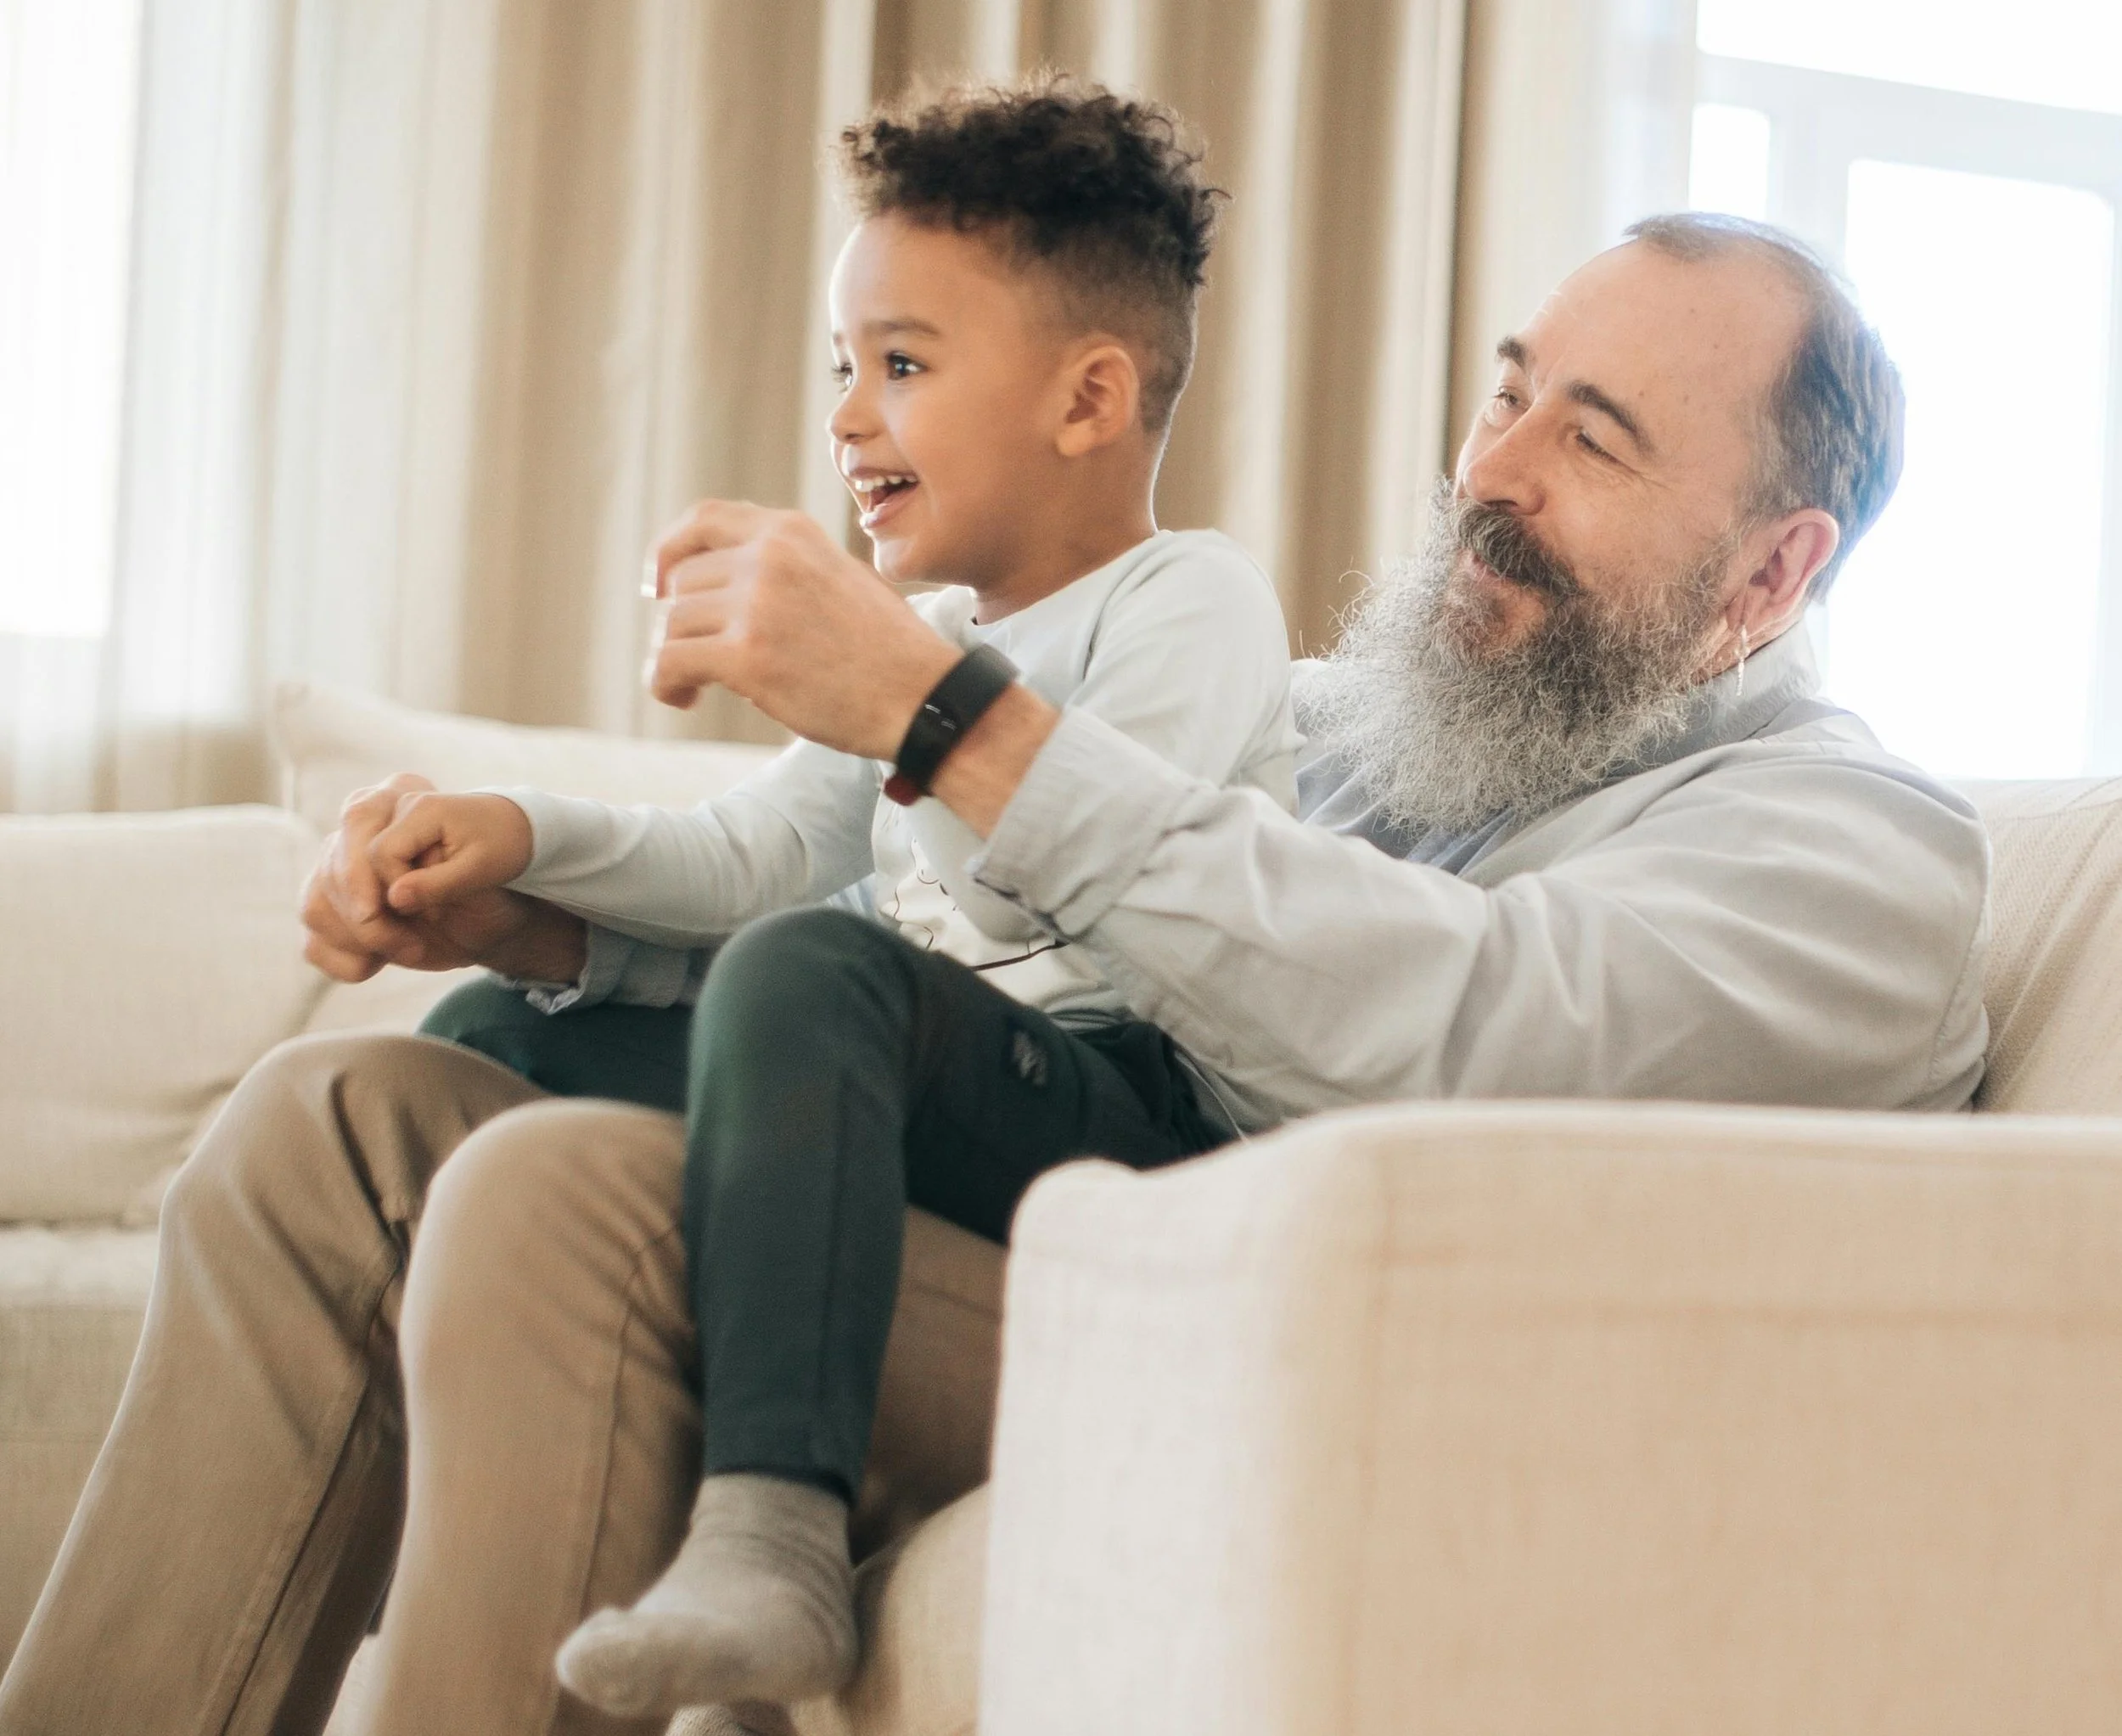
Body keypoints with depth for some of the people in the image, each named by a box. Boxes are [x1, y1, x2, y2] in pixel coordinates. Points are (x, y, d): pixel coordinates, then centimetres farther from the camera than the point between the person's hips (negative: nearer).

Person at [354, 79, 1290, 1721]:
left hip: (1124, 1106, -9)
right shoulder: (934, 633, 23)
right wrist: (529, 836, 4)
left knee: (808, 971, -38)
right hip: (910, 1079, 10)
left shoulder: (1194, 603, -5)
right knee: (493, 1032, 10)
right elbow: (754, 860, 18)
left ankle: (775, 1531, -46)